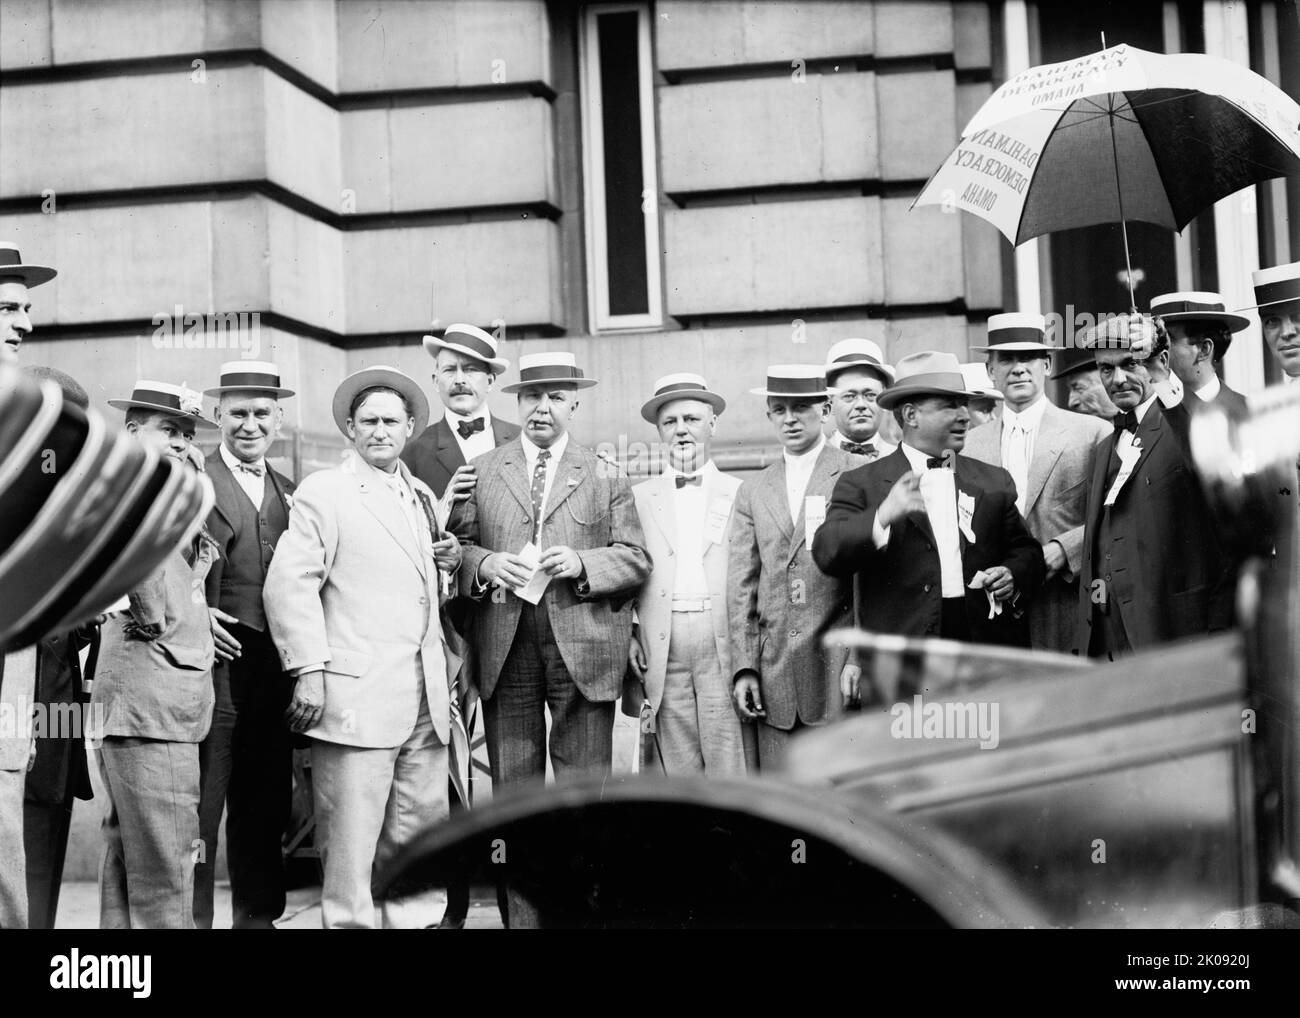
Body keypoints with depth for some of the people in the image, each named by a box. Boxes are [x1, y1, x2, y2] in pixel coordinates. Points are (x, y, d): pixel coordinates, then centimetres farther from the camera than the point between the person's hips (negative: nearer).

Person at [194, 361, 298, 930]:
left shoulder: (290, 492, 17)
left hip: (275, 666, 6)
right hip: (216, 659, -6)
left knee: (266, 801, 11)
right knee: (200, 802, -6)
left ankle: (257, 914, 20)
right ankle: (191, 917, 1)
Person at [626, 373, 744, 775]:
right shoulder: (638, 498, 13)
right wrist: (627, 636, 0)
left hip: (726, 647, -1)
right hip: (663, 655, 1)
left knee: (730, 771, -4)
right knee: (678, 777, 3)